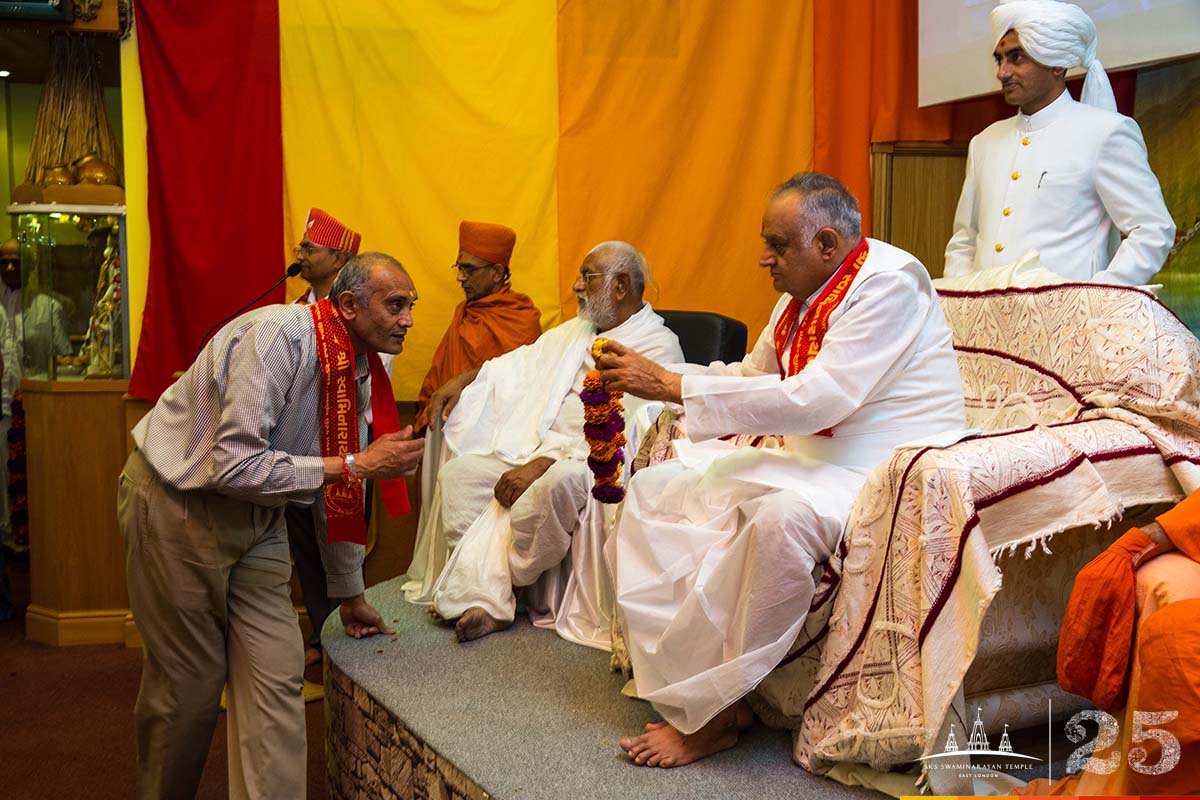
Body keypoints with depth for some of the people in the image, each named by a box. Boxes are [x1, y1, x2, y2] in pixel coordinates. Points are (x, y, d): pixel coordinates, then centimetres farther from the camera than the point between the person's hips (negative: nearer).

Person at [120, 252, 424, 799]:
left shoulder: (363, 369, 1)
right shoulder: (280, 336, -25)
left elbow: (340, 490, 11)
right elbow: (235, 466, -31)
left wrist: (350, 593, 16)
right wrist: (356, 464, -27)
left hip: (254, 514, 7)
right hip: (177, 502, -7)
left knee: (278, 676, -1)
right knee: (189, 682, 3)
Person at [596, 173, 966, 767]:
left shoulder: (888, 285, -19)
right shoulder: (804, 294, 9)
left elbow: (815, 399, -29)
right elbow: (755, 372, 21)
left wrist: (672, 385, -27)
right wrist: (652, 375, 4)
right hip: (810, 456, 10)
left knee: (781, 516, -39)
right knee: (656, 488, 0)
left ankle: (713, 709, -22)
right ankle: (685, 668, -7)